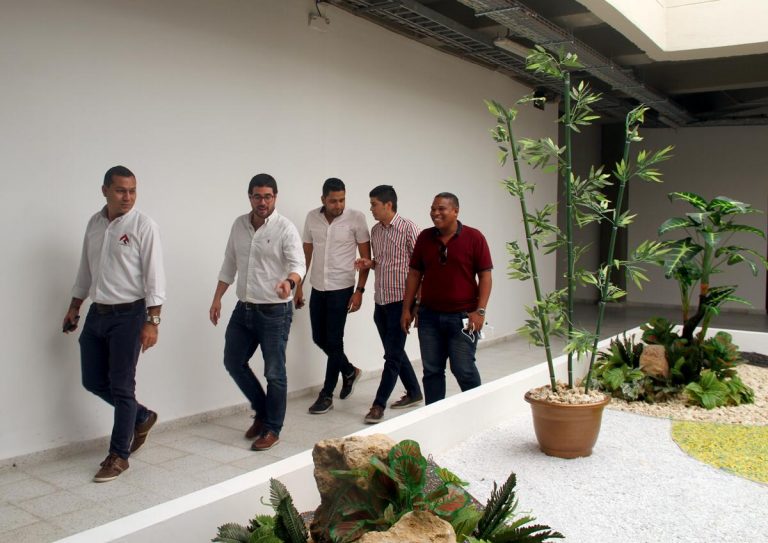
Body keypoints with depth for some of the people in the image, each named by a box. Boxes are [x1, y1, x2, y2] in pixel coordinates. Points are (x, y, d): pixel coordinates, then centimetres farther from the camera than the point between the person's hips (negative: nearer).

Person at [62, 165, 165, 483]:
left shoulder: (143, 226, -11)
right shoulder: (94, 223, 8)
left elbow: (154, 277, -14)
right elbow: (85, 269, 18)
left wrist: (152, 322, -18)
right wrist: (74, 307, 19)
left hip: (128, 315, -7)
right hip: (97, 313, 7)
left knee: (121, 386, -1)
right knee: (93, 381, 12)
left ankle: (118, 456, 13)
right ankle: (142, 418, 33)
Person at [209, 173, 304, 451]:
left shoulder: (285, 228, -12)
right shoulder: (239, 225, 6)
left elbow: (298, 264, -22)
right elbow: (229, 264, 14)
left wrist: (289, 282, -44)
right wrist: (217, 299, 12)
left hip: (274, 311, -6)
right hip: (243, 309, 6)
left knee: (274, 372, 2)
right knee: (233, 362, 14)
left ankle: (272, 429, 17)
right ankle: (262, 410, 33)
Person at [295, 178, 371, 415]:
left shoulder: (356, 218, -11)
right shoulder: (312, 217, 1)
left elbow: (366, 258, -7)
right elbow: (306, 254, 9)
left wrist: (359, 291, -11)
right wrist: (298, 285, 8)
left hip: (341, 289, -5)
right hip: (317, 288, 5)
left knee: (333, 341, -1)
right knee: (319, 338, 12)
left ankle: (327, 394, 11)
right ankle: (349, 371, 35)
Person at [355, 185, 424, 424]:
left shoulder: (408, 228, -12)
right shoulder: (375, 230, 10)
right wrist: (370, 263, 0)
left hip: (400, 301, -7)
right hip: (380, 301, 8)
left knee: (392, 355, -3)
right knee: (395, 351, 15)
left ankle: (378, 405, 2)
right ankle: (414, 393, 30)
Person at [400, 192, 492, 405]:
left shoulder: (474, 237, -6)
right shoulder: (424, 237, 5)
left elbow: (485, 275, -6)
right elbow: (414, 273, 9)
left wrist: (480, 310, -13)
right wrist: (406, 308, 6)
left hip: (462, 316, -4)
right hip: (429, 315, 4)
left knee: (464, 370, 2)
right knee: (431, 370, 9)